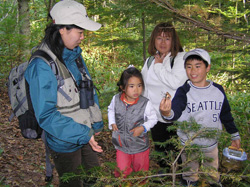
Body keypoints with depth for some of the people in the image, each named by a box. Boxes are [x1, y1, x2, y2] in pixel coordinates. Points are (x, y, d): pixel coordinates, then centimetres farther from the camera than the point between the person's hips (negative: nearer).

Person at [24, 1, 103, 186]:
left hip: (85, 134, 7)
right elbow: (46, 115, -26)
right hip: (65, 143, -7)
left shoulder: (74, 55, 0)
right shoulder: (42, 66, -25)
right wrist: (82, 134, -26)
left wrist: (96, 122, 10)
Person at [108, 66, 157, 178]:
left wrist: (143, 128, -19)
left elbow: (153, 118, -5)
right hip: (121, 145, 1)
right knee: (122, 172, 10)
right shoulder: (116, 99, -11)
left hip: (140, 146, -1)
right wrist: (112, 123, -2)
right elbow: (111, 110, 11)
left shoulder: (145, 103, -19)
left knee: (141, 171, 17)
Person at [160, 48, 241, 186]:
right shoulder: (184, 91, -16)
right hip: (188, 145, -2)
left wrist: (235, 135, 15)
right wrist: (167, 113, -56)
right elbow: (176, 110, -33)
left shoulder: (218, 90, -5)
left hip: (211, 144, 3)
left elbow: (226, 114, 8)